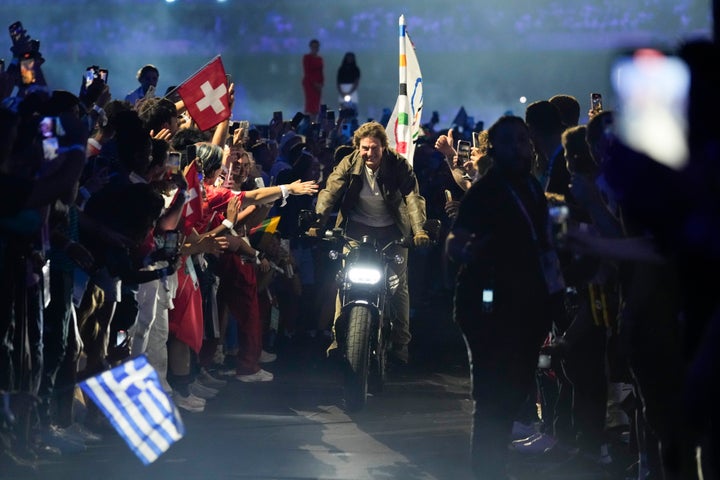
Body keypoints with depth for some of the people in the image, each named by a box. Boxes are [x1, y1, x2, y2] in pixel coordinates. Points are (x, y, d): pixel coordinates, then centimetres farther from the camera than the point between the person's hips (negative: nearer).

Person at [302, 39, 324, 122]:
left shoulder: (319, 58, 15)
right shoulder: (307, 57, -4)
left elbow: (321, 72, 15)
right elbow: (306, 72, -10)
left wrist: (322, 83, 0)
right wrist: (314, 83, -15)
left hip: (318, 85, 7)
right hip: (309, 83, -7)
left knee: (316, 106, 3)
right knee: (310, 106, -12)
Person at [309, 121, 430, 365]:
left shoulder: (399, 165, -15)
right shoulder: (349, 164, -10)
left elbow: (413, 196, -23)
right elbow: (330, 192, -16)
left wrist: (419, 230, -38)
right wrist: (317, 222, -32)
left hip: (392, 230, -1)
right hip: (357, 228, 1)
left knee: (399, 285, 0)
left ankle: (400, 342, 10)